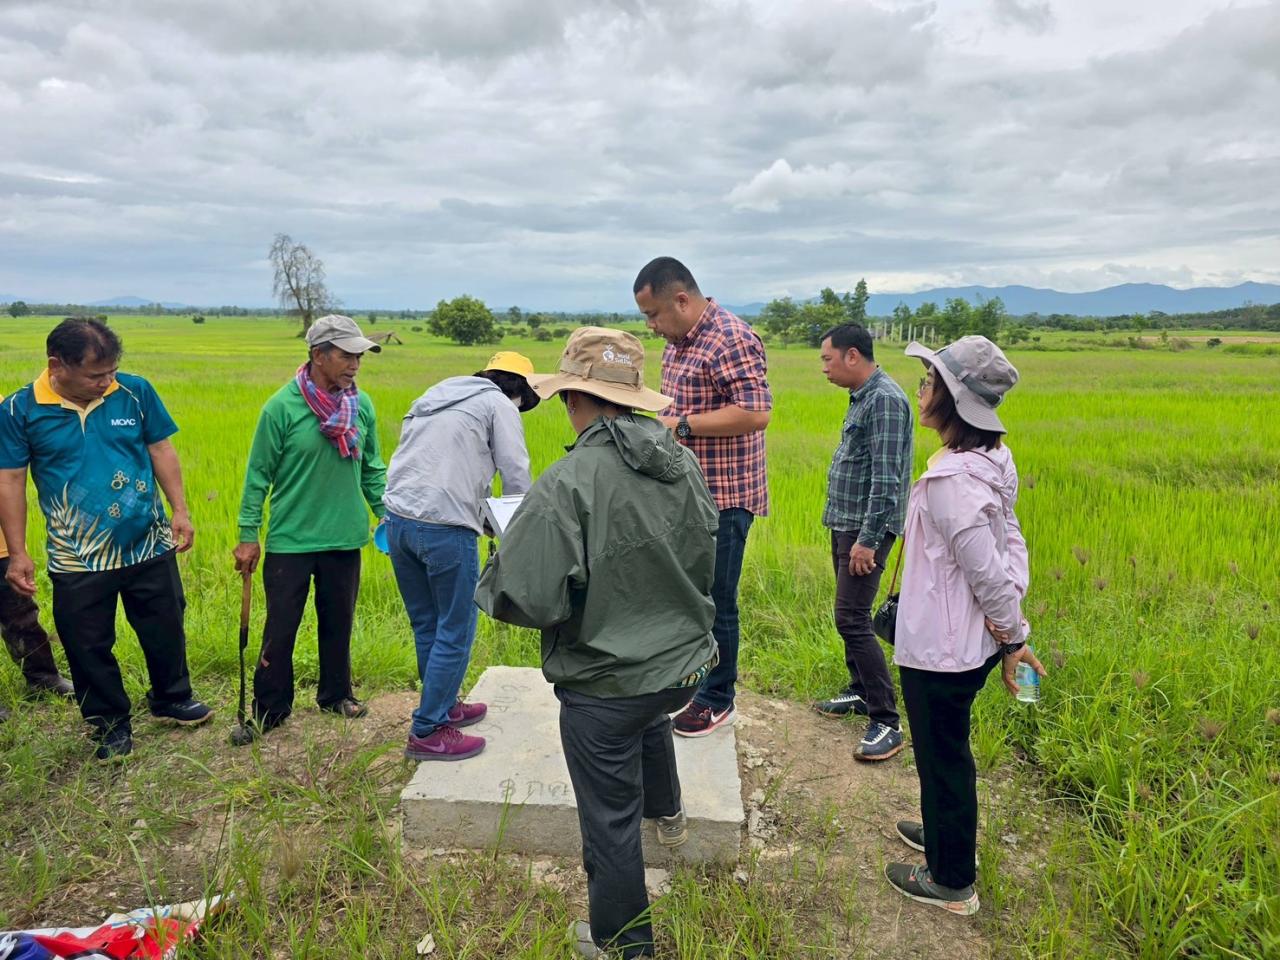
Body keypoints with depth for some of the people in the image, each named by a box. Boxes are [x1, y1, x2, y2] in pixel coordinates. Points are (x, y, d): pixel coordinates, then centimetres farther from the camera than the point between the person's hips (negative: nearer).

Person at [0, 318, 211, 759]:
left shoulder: (135, 391, -6)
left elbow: (162, 450, 4)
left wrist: (180, 510, -3)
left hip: (149, 545, 1)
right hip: (77, 559, -1)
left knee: (165, 631, 16)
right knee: (88, 647, 11)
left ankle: (171, 699, 40)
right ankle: (111, 724, 32)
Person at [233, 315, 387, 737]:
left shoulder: (362, 405, -1)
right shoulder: (281, 407, -12)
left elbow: (372, 468, 9)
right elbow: (259, 474, -7)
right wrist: (248, 535, -7)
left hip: (345, 539, 4)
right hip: (290, 541, -3)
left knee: (338, 624, 17)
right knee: (280, 630, 6)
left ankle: (336, 695, 36)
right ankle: (270, 709, 24)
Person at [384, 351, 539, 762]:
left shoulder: (435, 397, 25)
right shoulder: (499, 405, 3)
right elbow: (516, 478, -2)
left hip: (397, 519, 8)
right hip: (444, 528, -8)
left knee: (426, 625, 20)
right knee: (456, 631, 4)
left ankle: (444, 706, 34)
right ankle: (428, 732, 11)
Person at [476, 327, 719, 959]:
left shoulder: (569, 483, -26)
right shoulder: (684, 464, -5)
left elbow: (528, 599, -26)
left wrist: (488, 580, -5)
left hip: (604, 682, -6)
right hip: (686, 663, 7)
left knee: (611, 820, 14)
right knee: (649, 719, 40)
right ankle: (668, 813, 58)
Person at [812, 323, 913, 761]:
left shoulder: (885, 399, -18)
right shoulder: (861, 397, 13)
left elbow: (887, 478, -23)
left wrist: (868, 539, -24)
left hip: (867, 528, -10)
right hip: (846, 524, 10)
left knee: (853, 620, -11)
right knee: (850, 616, 17)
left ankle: (886, 721, -3)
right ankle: (860, 692, 32)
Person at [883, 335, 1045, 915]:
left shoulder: (951, 479, -28)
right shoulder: (989, 460, 2)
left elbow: (986, 569, -25)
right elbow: (1011, 541, 6)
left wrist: (1013, 636, -11)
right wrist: (1012, 624, 4)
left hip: (940, 650, -9)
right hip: (971, 642, 9)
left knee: (943, 757, 10)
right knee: (947, 750, 27)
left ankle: (952, 882, 30)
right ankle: (947, 833, 50)